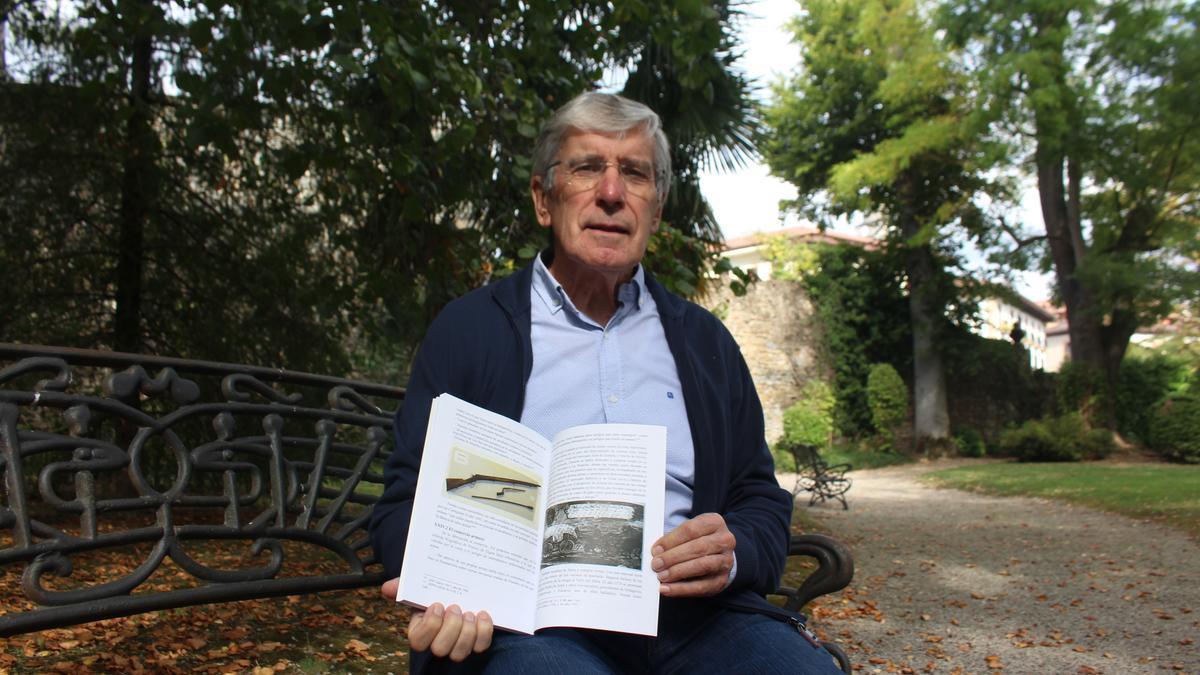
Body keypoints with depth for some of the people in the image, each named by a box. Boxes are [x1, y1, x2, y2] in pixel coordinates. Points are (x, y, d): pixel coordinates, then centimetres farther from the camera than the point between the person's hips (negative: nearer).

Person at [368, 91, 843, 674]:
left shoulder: (705, 340, 16)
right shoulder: (467, 329, 8)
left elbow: (762, 501, 17)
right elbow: (406, 502, 6)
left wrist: (734, 556, -7)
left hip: (694, 618, 4)